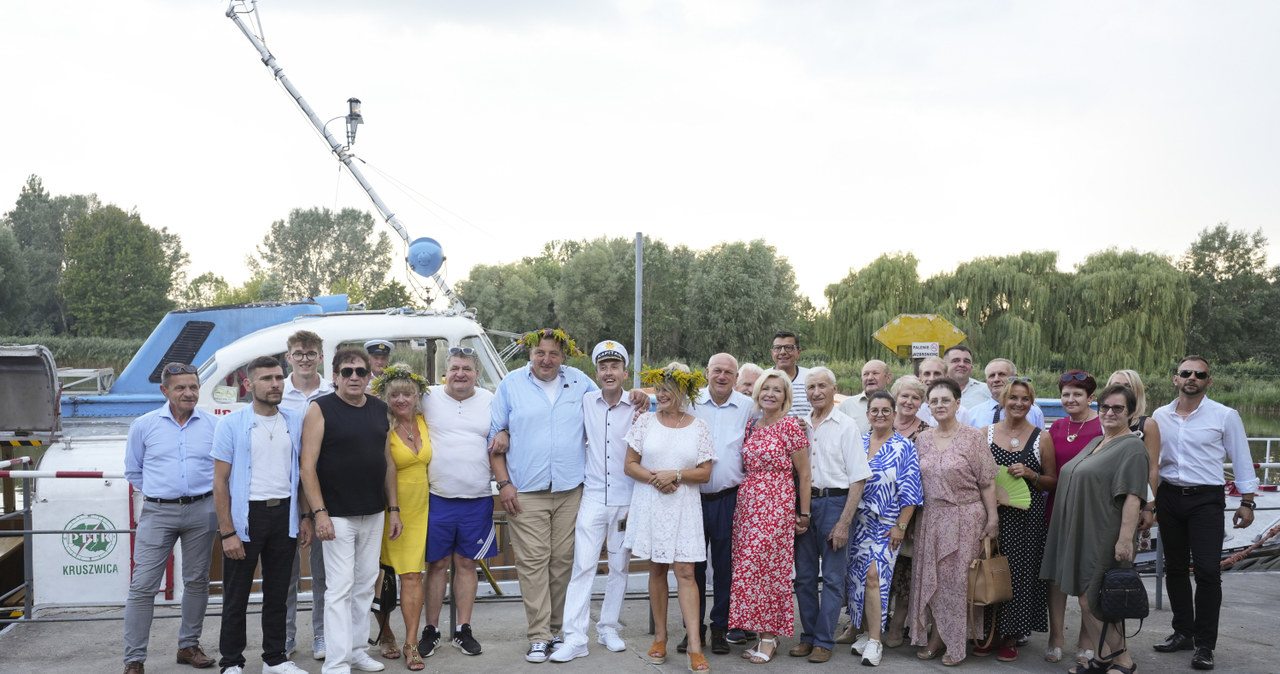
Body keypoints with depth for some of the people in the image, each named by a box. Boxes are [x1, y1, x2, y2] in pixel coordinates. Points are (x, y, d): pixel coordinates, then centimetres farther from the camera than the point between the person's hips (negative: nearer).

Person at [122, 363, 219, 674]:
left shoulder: (213, 425, 1)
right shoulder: (144, 425, 2)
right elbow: (133, 470, 13)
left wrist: (199, 492, 6)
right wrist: (161, 491, 8)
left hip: (201, 511, 1)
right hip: (158, 512, -1)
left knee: (197, 581, 10)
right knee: (142, 586, -6)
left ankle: (189, 645, 25)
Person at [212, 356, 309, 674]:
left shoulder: (295, 422, 5)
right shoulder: (231, 424, -5)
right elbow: (220, 482, -6)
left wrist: (306, 518, 5)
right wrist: (227, 533, -11)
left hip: (284, 514, 3)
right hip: (246, 515, -3)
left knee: (277, 593, 12)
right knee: (236, 596, 5)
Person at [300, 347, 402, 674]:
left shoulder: (379, 409, 9)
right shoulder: (321, 409, -7)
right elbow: (307, 465, -11)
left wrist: (394, 509, 10)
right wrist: (319, 512, -18)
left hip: (374, 514, 6)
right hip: (337, 515, -6)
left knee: (365, 586, 12)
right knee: (340, 588, -4)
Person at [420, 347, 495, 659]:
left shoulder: (490, 401, 6)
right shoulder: (427, 398, 0)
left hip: (477, 499, 1)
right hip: (437, 497, -1)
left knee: (467, 563, 9)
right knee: (437, 564, 6)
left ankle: (463, 629, 18)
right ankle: (431, 630, 17)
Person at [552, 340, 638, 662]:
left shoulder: (638, 408, -2)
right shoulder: (586, 402, 3)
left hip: (627, 500, 0)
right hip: (593, 497, 0)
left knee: (620, 567, 10)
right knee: (583, 566, -5)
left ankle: (609, 629, 24)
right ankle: (575, 639, -4)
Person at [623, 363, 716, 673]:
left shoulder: (698, 427, 2)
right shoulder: (646, 421, 4)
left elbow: (705, 473, 1)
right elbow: (630, 465, 3)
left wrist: (675, 475, -14)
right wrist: (654, 478, -13)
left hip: (683, 507, -1)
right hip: (650, 505, 1)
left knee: (685, 572, -7)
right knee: (656, 569, 8)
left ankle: (695, 647, -7)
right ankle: (660, 636, 20)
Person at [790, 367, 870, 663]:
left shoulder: (846, 426, -3)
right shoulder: (800, 426, 10)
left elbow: (857, 479, -7)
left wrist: (844, 522, -13)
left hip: (834, 502, -4)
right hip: (804, 503, 4)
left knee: (832, 577, 0)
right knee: (804, 576, 9)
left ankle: (824, 641, 9)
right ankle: (808, 636, 20)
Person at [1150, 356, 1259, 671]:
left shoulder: (1225, 416, -5)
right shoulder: (1160, 417, 4)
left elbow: (1241, 460, -1)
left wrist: (1246, 502, -3)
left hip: (1206, 500, -4)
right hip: (1169, 497, 4)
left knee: (1207, 571, -8)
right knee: (1175, 568, 11)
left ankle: (1205, 644, 0)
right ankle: (1183, 633, 24)